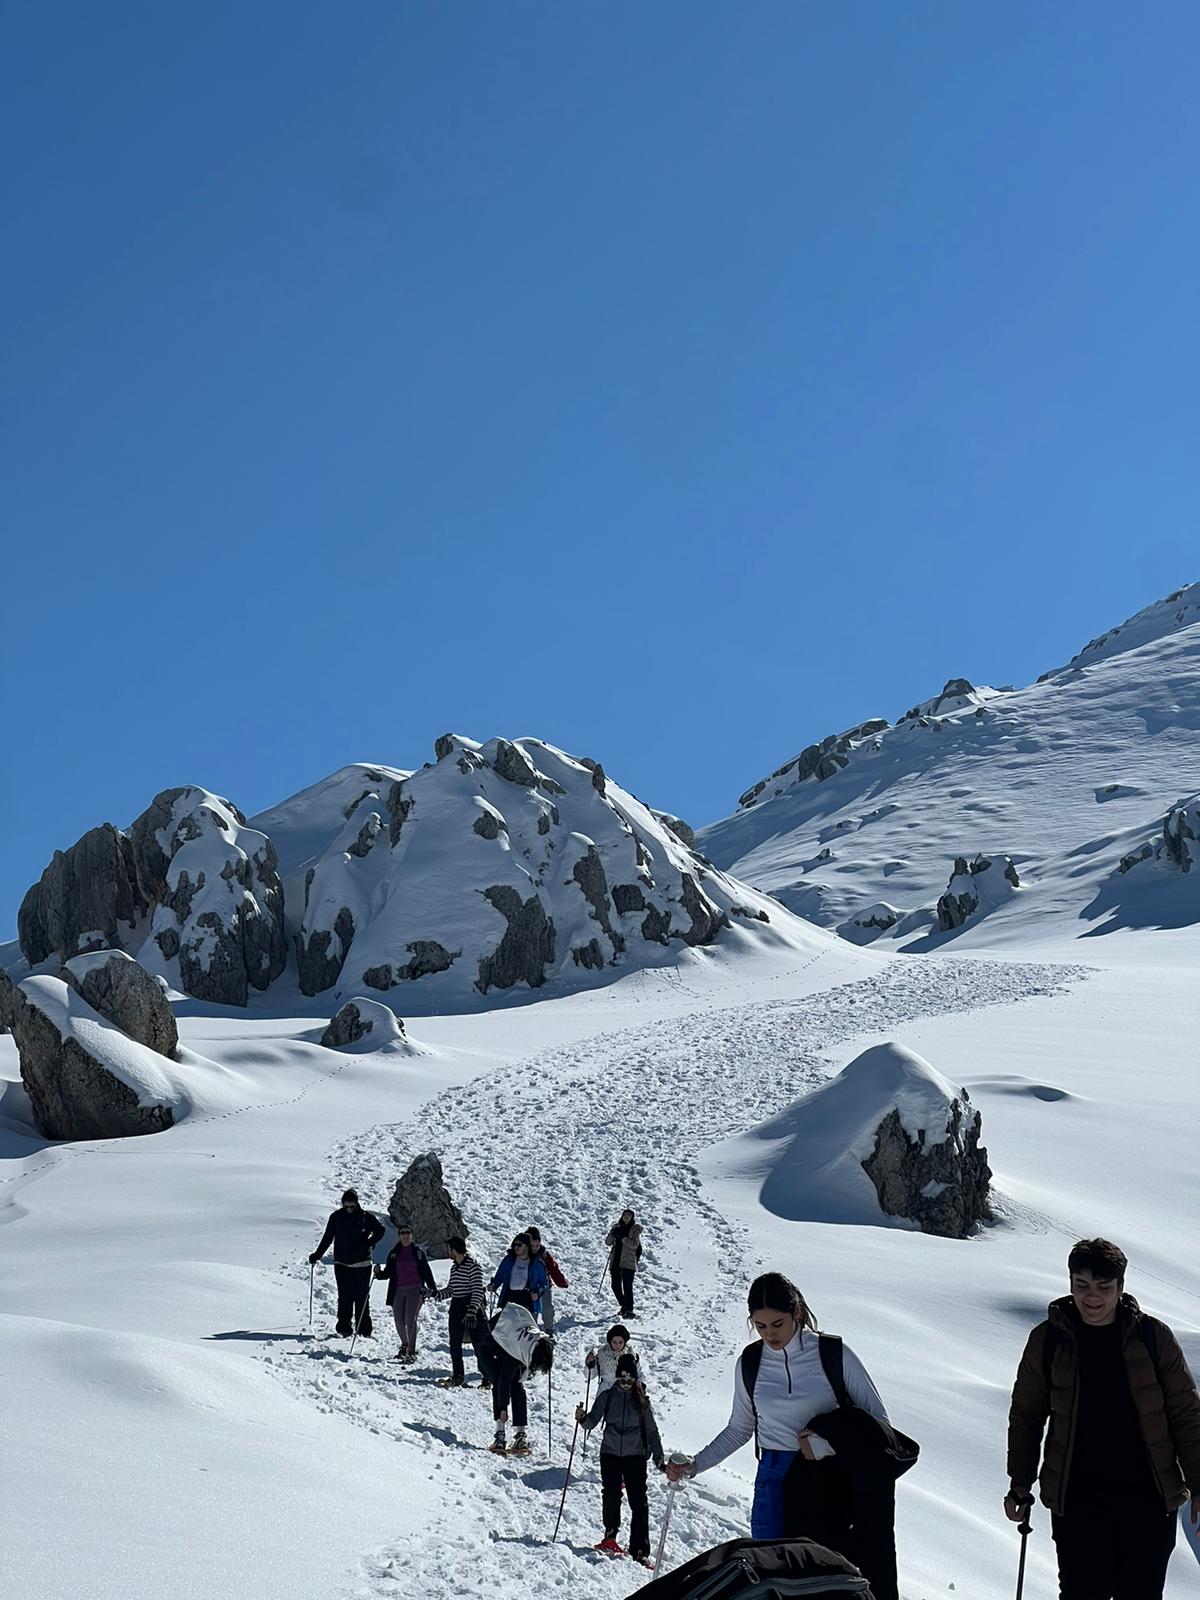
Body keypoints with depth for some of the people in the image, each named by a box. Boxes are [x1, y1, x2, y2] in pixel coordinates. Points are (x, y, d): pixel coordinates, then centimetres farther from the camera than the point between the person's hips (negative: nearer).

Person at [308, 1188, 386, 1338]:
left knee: (362, 1297, 1)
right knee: (345, 1297, -5)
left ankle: (365, 1330, 7)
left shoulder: (365, 1217, -2)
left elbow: (381, 1230, 8)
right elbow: (327, 1238, 10)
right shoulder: (336, 1217, 2)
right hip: (342, 1264, 1)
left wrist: (370, 1243, -8)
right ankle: (344, 1329, -1)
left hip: (362, 1265, -1)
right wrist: (317, 1256, 8)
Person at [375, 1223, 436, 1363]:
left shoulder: (418, 1252, 6)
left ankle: (411, 1351, -11)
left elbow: (426, 1271, 9)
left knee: (410, 1320, -12)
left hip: (415, 1289, -3)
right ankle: (404, 1345, 26)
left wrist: (433, 1289, 7)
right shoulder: (394, 1253, 10)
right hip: (398, 1291, 3)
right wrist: (379, 1273, -10)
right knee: (399, 1320, 2)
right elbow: (388, 1273, 11)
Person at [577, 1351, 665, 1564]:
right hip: (610, 1454, 1)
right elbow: (592, 1421, 1)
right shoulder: (607, 1396, 5)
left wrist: (659, 1459, 3)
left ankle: (640, 1550, -6)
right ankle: (610, 1535, 20)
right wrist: (582, 1418, -22)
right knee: (610, 1497, -2)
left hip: (635, 1456, -1)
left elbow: (652, 1431, 9)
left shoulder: (642, 1401, 5)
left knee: (639, 1502, -7)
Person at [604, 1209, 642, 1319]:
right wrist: (613, 1234, -11)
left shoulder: (635, 1228, 1)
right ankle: (624, 1306, 25)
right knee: (615, 1286, 5)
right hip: (615, 1261, 5)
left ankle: (629, 1310, -8)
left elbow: (634, 1245, -10)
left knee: (627, 1286, -11)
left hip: (628, 1262, -5)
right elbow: (607, 1242, 8)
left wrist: (622, 1237, -19)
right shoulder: (616, 1227, 13)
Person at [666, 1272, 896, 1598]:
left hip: (832, 1483, -2)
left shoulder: (834, 1353, -6)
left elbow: (877, 1420, -2)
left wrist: (825, 1443, -15)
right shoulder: (749, 1363, 3)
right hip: (776, 1482, 2)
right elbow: (739, 1429, 16)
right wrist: (693, 1466, 7)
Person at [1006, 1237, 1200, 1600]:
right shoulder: (1047, 1339, 0)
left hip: (1148, 1498, 0)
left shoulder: (1153, 1336, -1)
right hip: (1076, 1499, 0)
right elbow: (1025, 1417, 9)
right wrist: (1020, 1485, 9)